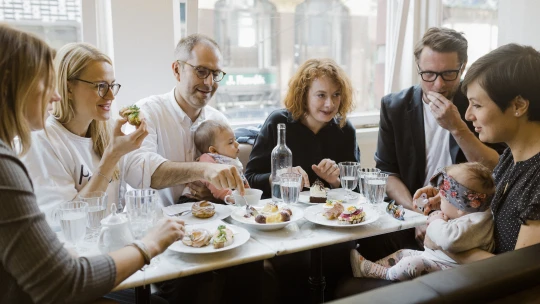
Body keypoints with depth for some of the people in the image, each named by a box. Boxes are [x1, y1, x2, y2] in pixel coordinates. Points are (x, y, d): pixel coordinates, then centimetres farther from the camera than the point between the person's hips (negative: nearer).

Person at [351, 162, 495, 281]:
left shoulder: (475, 221, -27)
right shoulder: (465, 216, 9)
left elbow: (449, 240, -44)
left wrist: (437, 222, -21)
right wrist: (436, 221, 0)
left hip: (449, 267, -11)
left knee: (412, 264, -23)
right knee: (404, 253, 11)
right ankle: (372, 266, 10)